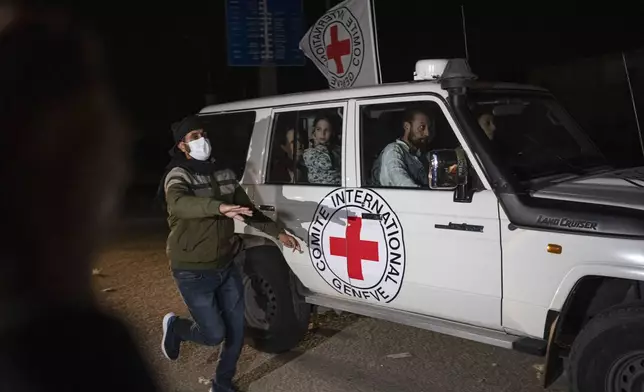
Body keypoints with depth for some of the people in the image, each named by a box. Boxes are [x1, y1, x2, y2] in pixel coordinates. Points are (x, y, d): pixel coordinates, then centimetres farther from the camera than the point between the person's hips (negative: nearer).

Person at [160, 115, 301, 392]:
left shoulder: (224, 173, 6)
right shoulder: (178, 175, -14)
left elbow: (247, 210, 15)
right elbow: (179, 203, -37)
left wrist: (278, 233, 8)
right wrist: (220, 207, -54)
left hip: (227, 266, 6)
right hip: (194, 272, -6)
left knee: (236, 331, 9)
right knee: (214, 334, -1)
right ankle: (175, 327, 30)